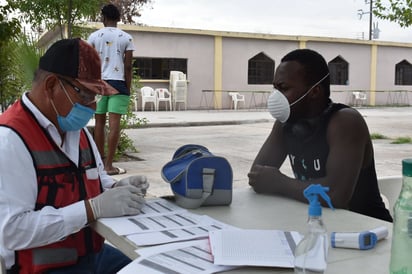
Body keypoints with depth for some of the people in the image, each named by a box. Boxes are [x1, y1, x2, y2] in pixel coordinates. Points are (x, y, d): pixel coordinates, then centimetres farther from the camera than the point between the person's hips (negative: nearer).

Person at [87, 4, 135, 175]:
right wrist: (128, 89, 5)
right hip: (118, 83, -2)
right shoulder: (126, 38, 3)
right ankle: (109, 165, -7)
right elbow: (127, 66, -1)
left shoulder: (94, 37, 6)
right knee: (114, 124, -5)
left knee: (99, 123, 12)